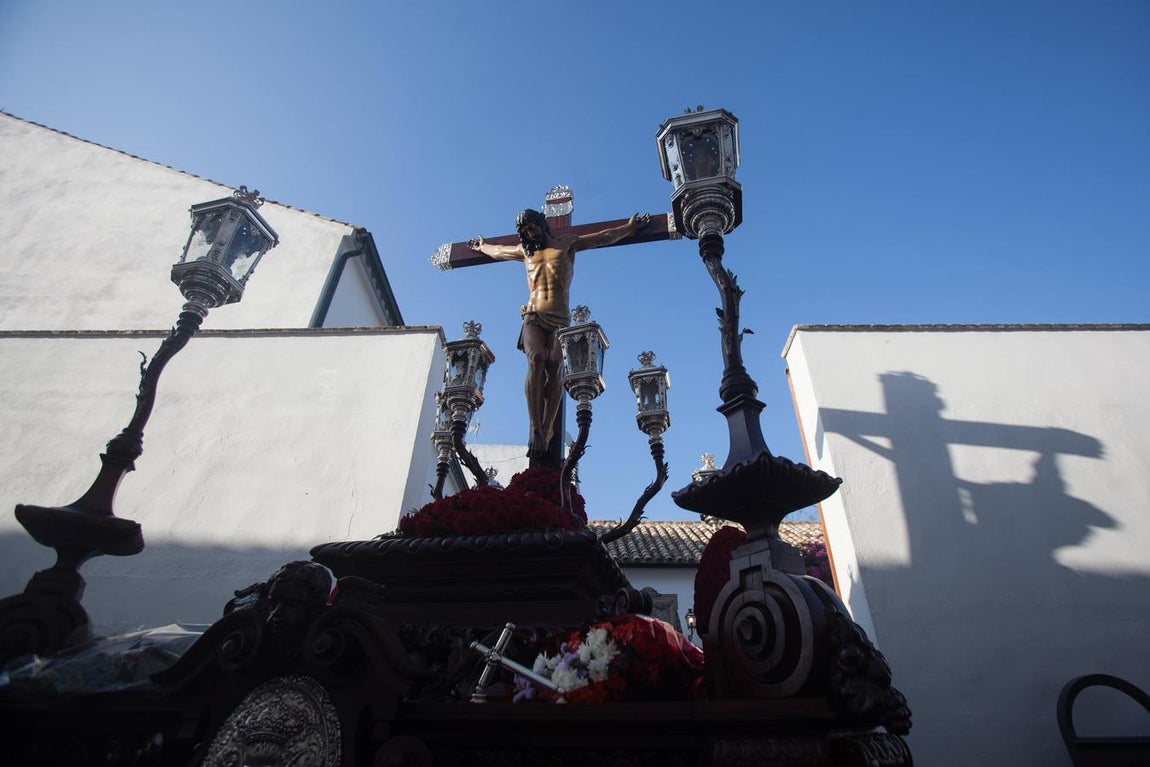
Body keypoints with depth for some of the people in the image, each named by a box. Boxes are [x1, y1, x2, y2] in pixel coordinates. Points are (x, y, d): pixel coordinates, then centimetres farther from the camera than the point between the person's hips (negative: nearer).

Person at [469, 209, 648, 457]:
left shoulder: (566, 243, 21)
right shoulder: (524, 251, 28)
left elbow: (604, 237, 26)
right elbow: (497, 251, 47)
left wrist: (630, 227, 29)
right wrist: (481, 246, 62)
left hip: (560, 318, -1)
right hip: (533, 316, 1)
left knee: (554, 367, -20)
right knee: (536, 361, -25)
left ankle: (546, 431, -28)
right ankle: (536, 429, -33)